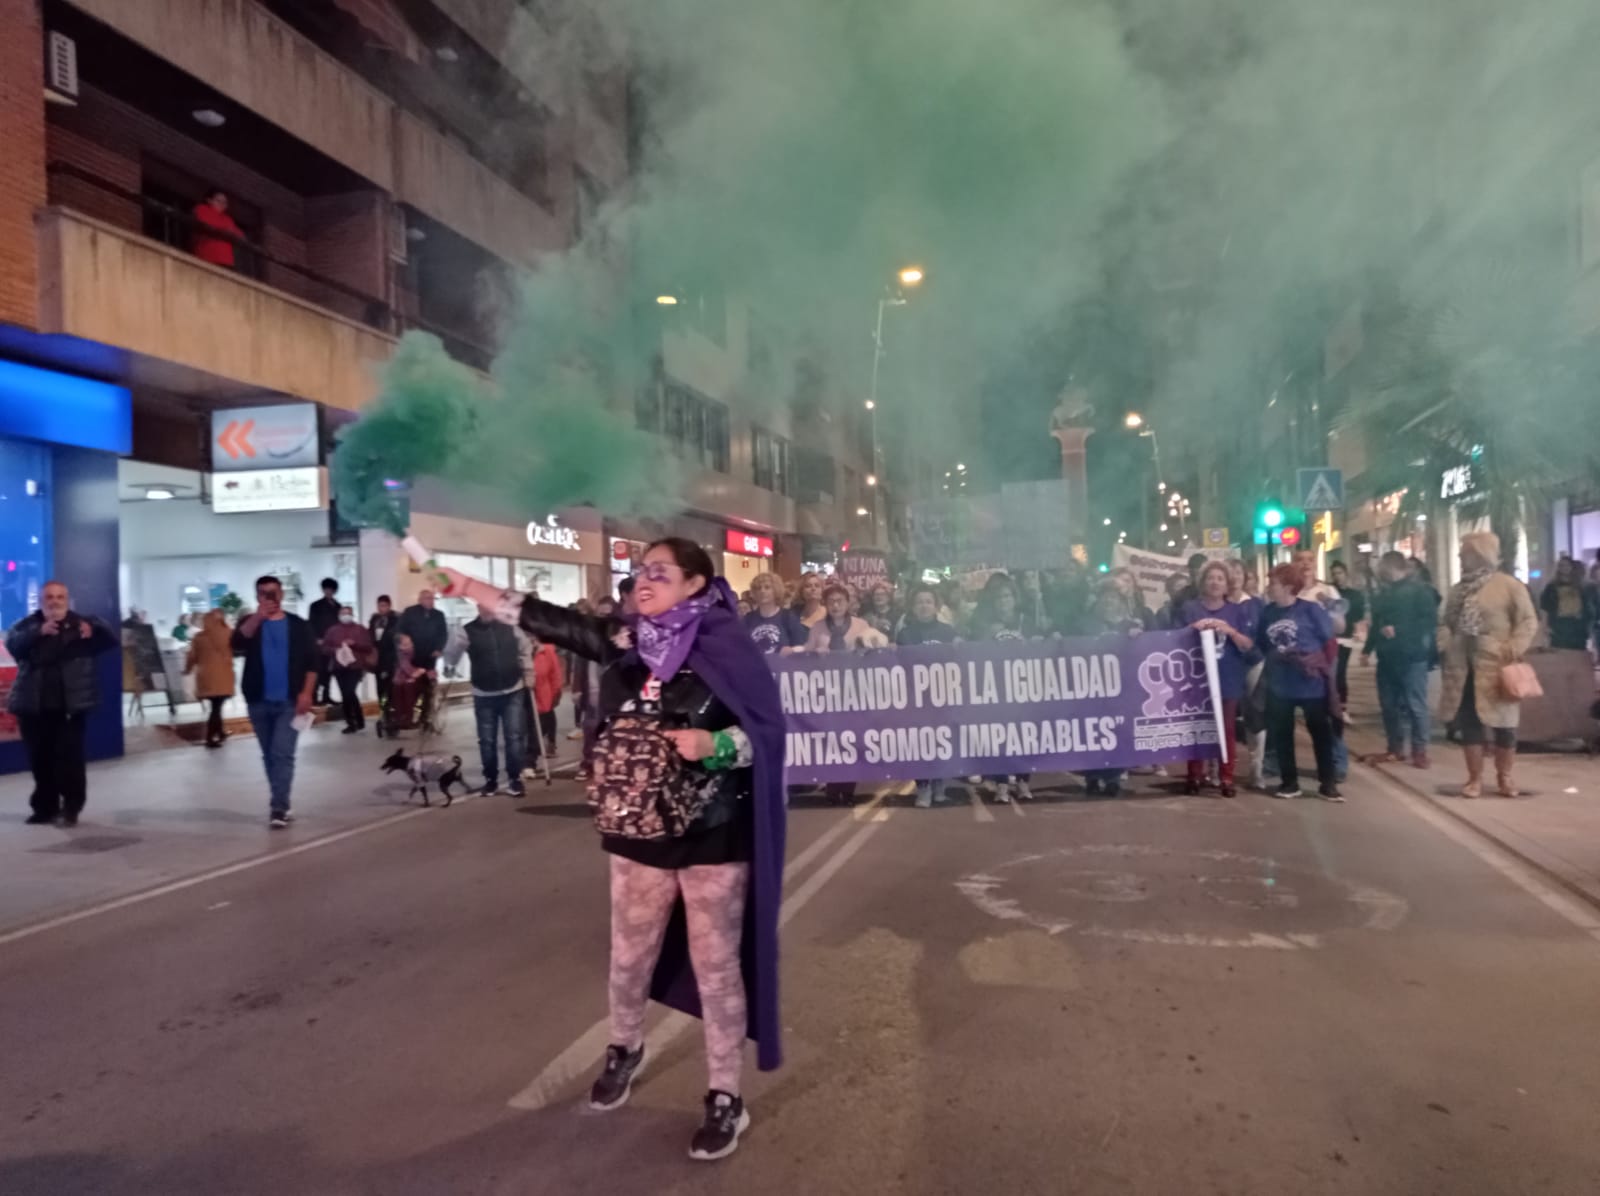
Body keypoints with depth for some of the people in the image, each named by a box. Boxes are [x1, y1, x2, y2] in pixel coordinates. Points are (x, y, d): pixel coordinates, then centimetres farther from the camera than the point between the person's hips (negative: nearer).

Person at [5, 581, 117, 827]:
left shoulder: (82, 623, 6)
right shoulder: (26, 625, 8)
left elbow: (112, 640, -5)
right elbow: (12, 645, -11)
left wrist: (94, 630, -27)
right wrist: (39, 632, -29)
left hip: (70, 703, -2)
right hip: (33, 704, 2)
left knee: (69, 755, -7)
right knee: (40, 758, 7)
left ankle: (71, 807, 0)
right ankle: (45, 808, 18)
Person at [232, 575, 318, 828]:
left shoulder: (298, 625, 4)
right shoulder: (250, 624, 7)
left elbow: (311, 662, 1)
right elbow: (237, 645, -15)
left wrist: (306, 693, -9)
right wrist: (258, 617, -25)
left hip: (289, 701, -3)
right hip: (258, 702, 3)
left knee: (282, 754, -12)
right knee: (269, 756, 10)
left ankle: (279, 808, -13)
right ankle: (281, 805, 21)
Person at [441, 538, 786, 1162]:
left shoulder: (726, 647, -12)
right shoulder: (625, 640, 1)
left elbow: (767, 728, -11)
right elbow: (551, 621, 4)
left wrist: (714, 745, -28)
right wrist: (470, 587, 3)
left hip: (714, 836, -4)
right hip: (638, 832, 4)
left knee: (717, 966, 7)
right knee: (629, 956, 19)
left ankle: (725, 1097, 23)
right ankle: (624, 1049, 46)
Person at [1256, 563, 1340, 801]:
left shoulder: (1310, 609, -9)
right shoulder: (1267, 612, 3)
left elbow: (1329, 640, -4)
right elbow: (1260, 645, 11)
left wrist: (1324, 668, -3)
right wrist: (1270, 667, 4)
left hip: (1311, 682, -4)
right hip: (1279, 684, 5)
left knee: (1321, 732, 5)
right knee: (1280, 733, 9)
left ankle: (1327, 783, 15)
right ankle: (1289, 782, 20)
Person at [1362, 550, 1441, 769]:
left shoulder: (1418, 589, -6)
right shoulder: (1382, 593, 15)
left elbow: (1429, 621, -14)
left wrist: (1398, 630, -19)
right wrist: (1368, 650, 17)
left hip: (1412, 657, -7)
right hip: (1387, 657, 7)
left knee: (1415, 705, -2)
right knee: (1389, 704, 9)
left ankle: (1420, 750, 6)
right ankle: (1395, 749, 18)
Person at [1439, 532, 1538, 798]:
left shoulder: (1509, 585, -6)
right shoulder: (1459, 589, 13)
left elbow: (1528, 621, -9)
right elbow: (1449, 625, 17)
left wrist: (1514, 650, -20)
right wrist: (1444, 646, 1)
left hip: (1496, 667, -5)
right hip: (1465, 668, 5)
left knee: (1503, 722, 5)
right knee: (1469, 722, 5)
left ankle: (1504, 776, 21)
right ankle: (1475, 778, 14)